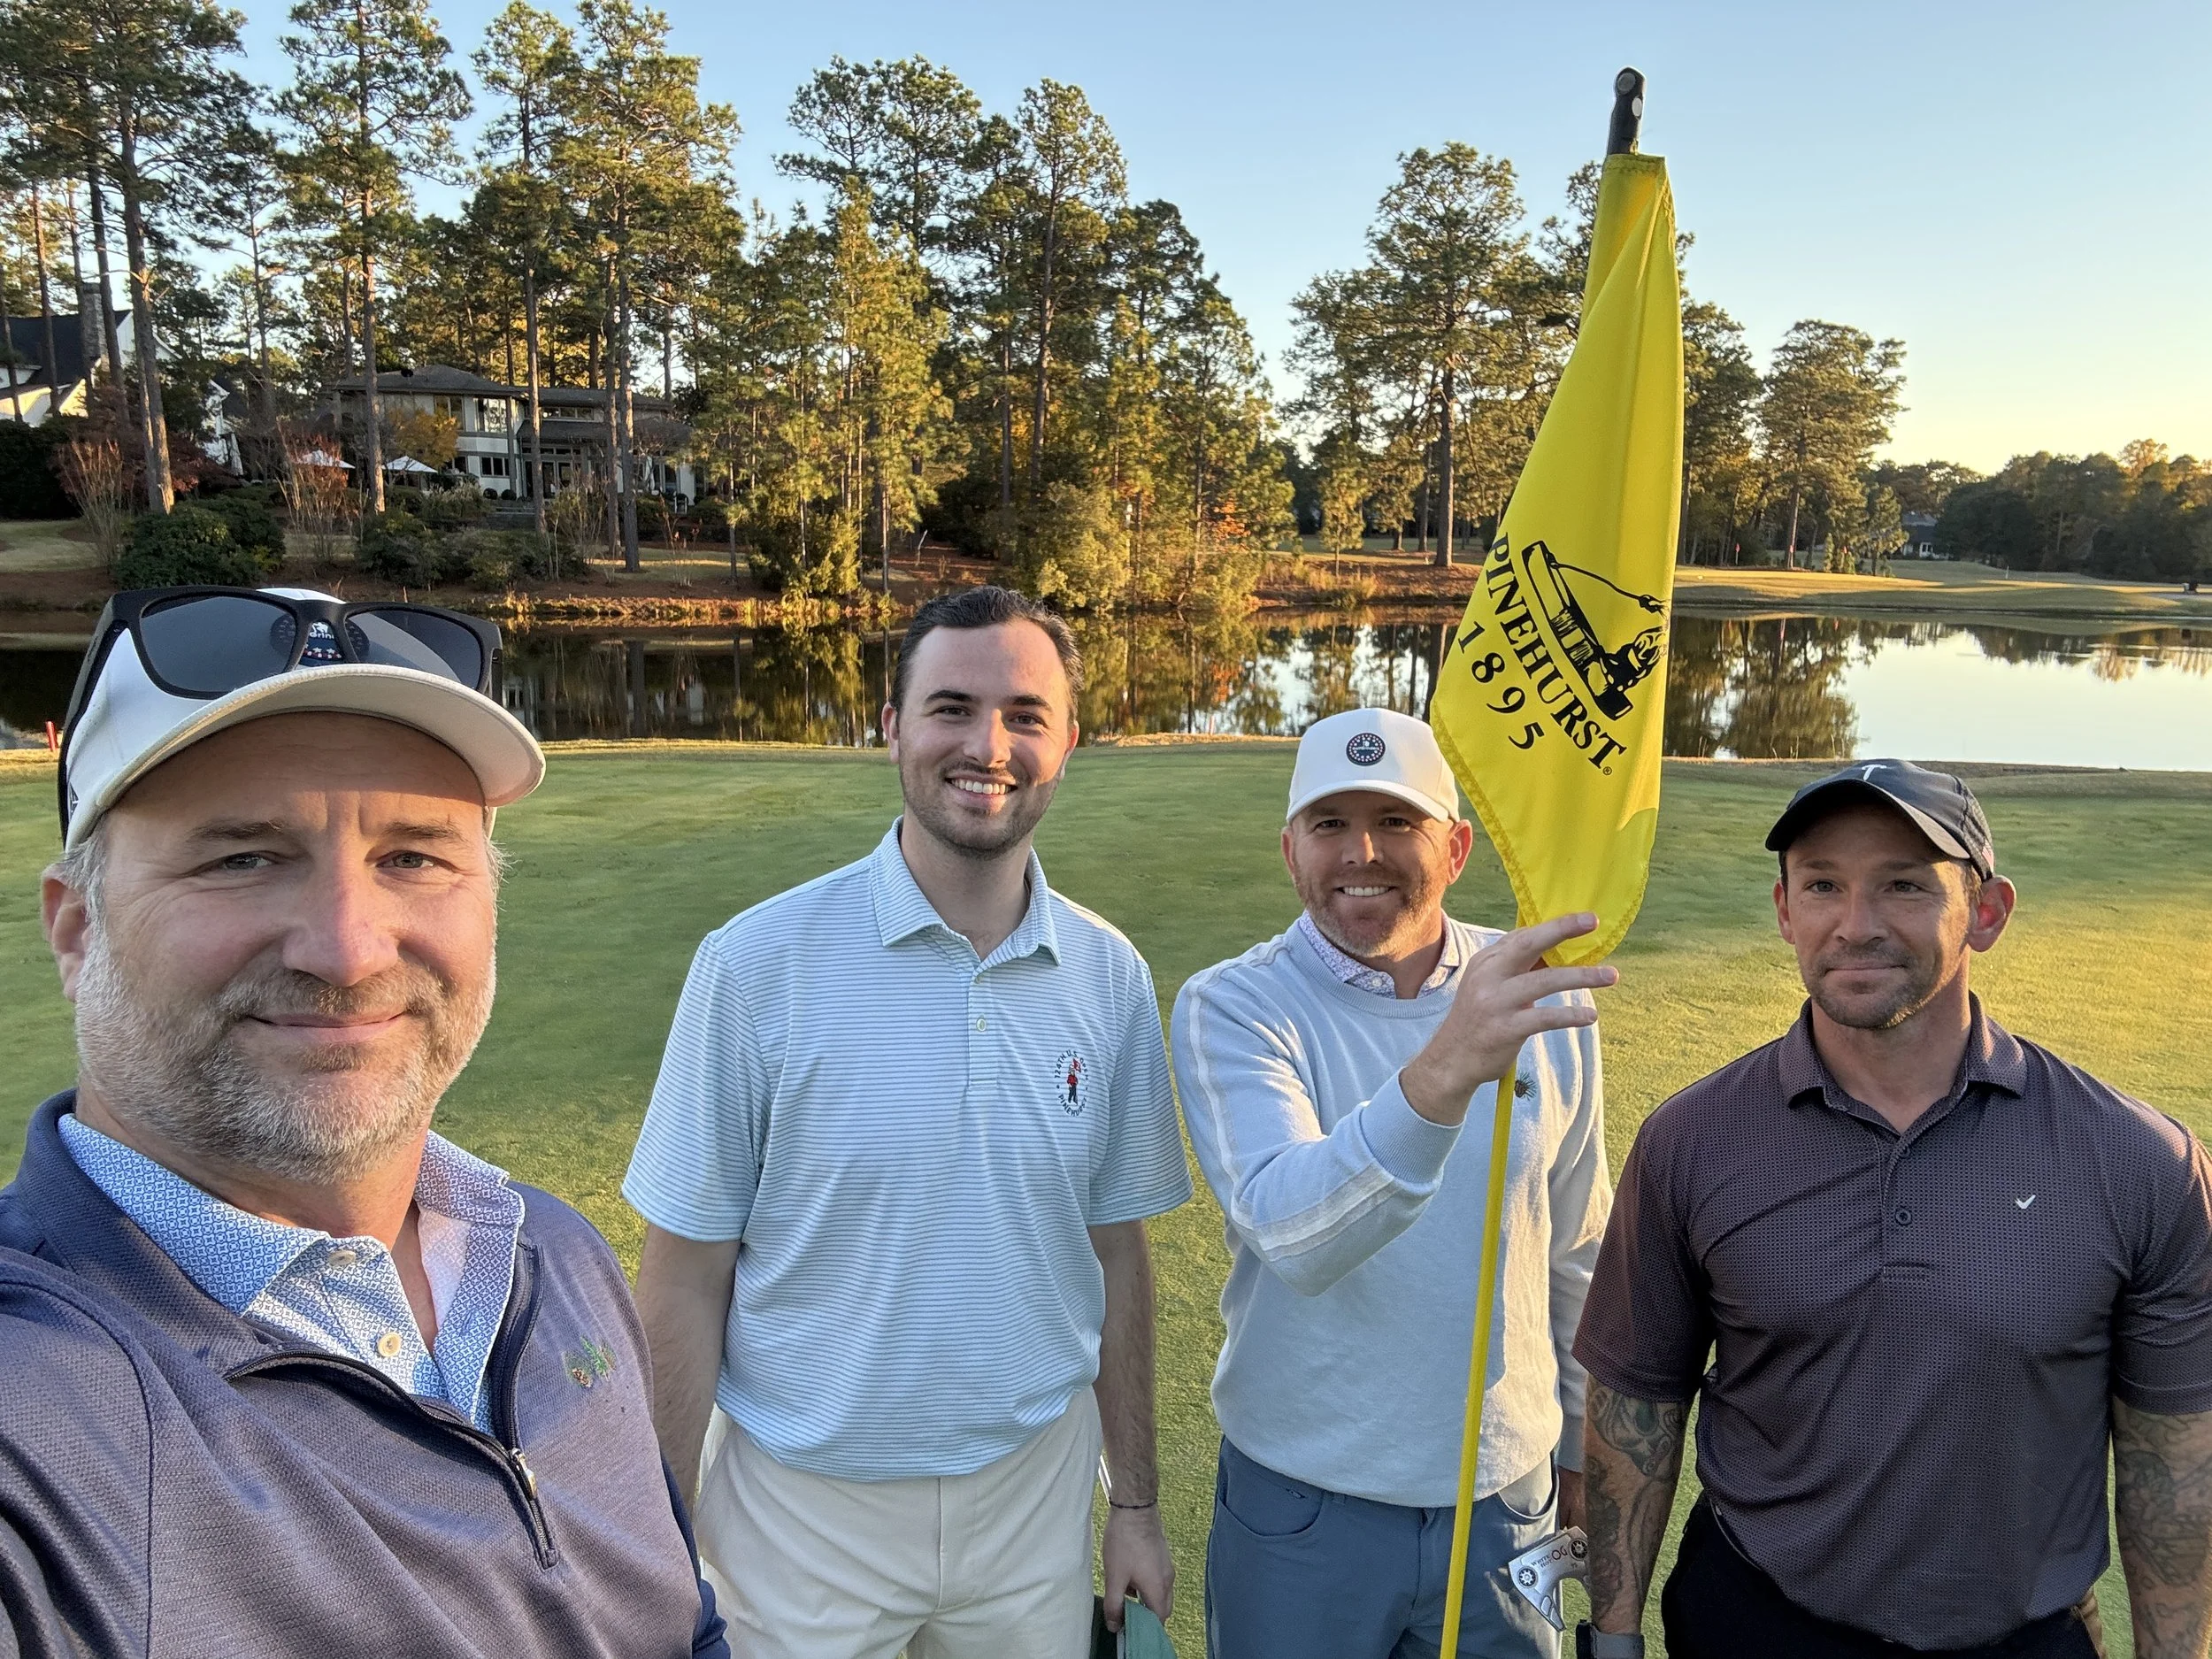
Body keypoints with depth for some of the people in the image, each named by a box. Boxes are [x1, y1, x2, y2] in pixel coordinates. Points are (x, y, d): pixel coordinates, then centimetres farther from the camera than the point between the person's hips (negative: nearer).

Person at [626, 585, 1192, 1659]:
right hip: (803, 1503, -2)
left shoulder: (1110, 978, -5)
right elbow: (686, 1274, -9)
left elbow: (1115, 1250, 3)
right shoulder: (755, 965, -15)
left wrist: (1137, 1500, 7)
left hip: (1032, 1494, 3)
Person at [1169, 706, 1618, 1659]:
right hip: (1300, 1508, -2)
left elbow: (1575, 1255, 7)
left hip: (1504, 1499, 3)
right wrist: (1441, 1074, -49)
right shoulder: (1232, 1009, -16)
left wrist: (1582, 1449, 15)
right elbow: (1291, 1233, -34)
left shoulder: (1541, 994, -5)